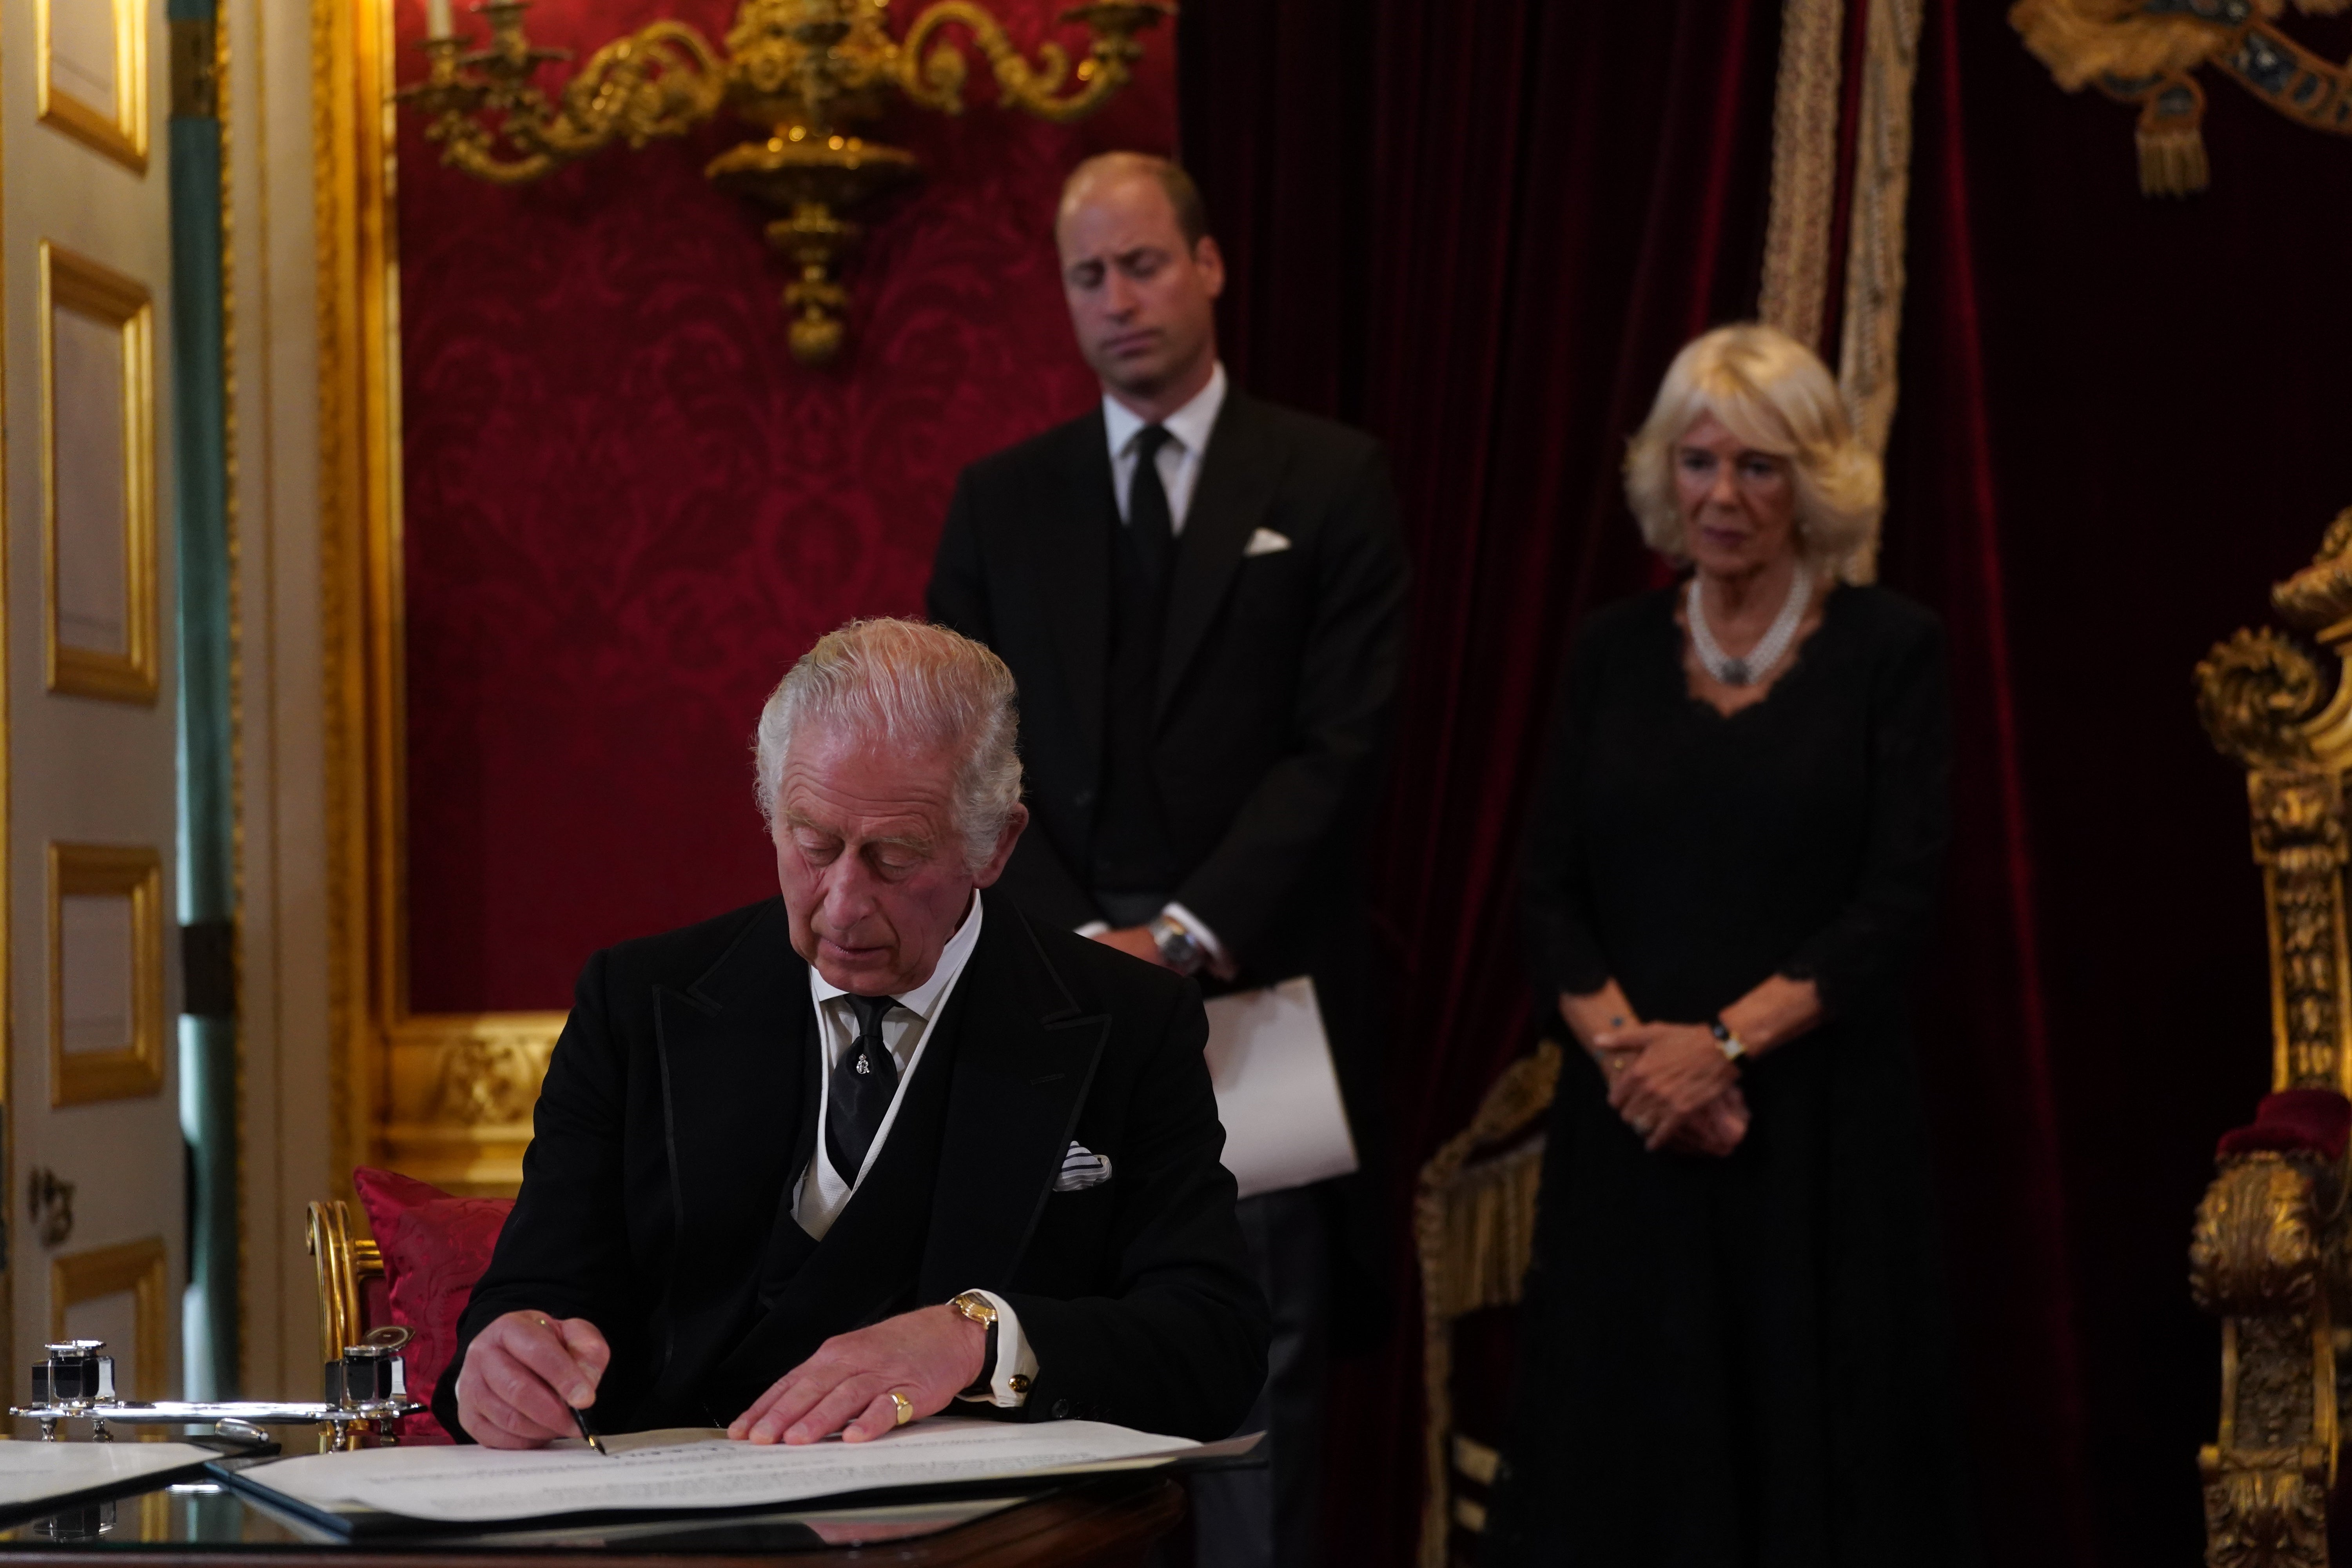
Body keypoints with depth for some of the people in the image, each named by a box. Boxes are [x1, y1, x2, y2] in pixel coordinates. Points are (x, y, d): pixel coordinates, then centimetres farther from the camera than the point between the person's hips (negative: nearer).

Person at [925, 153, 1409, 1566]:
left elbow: (1342, 744, -4)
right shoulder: (1002, 501, 12)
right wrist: (1085, 946, -9)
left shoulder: (1331, 481, 4)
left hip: (1259, 983, -2)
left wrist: (1188, 937, -13)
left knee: (1259, 1362, 0)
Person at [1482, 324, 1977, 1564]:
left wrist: (1726, 1042, -16)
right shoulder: (1613, 650, 10)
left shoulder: (1887, 649, 0)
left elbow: (1898, 899, -7)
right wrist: (1625, 1042, -11)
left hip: (1820, 1120, -2)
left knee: (1812, 1446, -1)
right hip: (1629, 1123, 3)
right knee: (1619, 1448, 1)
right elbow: (1549, 889, 6)